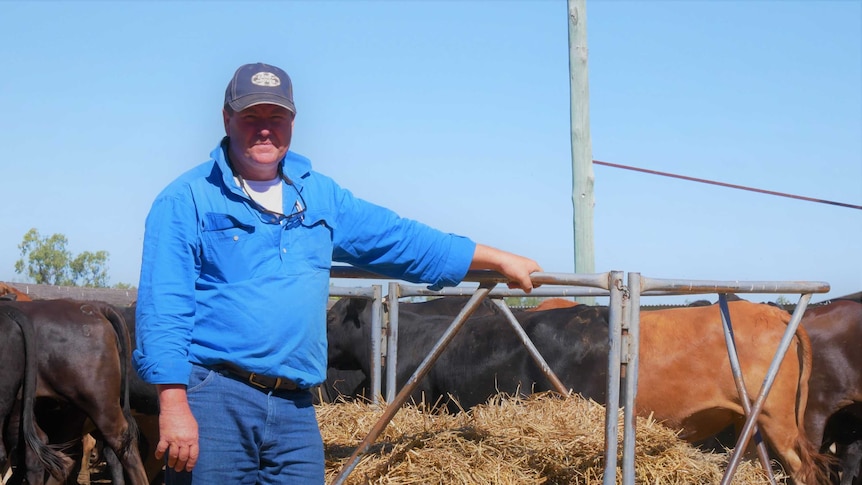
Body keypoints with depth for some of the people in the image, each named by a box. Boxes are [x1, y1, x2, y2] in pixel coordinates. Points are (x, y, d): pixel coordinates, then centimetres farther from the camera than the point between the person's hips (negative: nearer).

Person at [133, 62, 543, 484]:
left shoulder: (319, 196, 17)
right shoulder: (186, 200, -1)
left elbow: (399, 238, 25)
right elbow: (162, 309, -7)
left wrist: (498, 259, 27)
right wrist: (173, 406, -17)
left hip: (295, 406, 5)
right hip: (213, 398, -5)